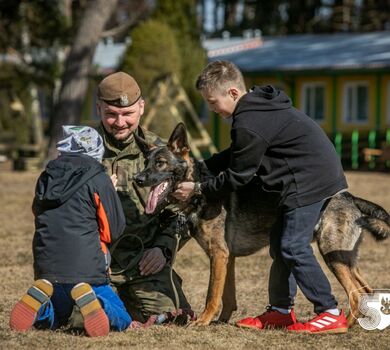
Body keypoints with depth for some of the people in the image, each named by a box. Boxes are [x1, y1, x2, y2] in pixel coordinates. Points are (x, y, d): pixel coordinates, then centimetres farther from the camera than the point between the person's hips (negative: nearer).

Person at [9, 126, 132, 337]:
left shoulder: (46, 179, 11)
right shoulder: (98, 179, -3)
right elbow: (115, 228, 1)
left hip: (46, 266, 5)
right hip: (86, 268, -5)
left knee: (54, 320, 26)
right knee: (121, 321, 4)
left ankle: (39, 298, -8)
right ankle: (87, 298, -26)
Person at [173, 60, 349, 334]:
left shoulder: (250, 124, -19)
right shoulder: (257, 105, 13)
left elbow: (236, 176, -12)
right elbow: (235, 157, 22)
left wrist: (197, 190, -2)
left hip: (310, 182, -11)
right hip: (321, 175, 11)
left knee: (293, 247, -11)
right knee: (281, 244, 14)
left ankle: (330, 314, -10)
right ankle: (281, 310, 20)